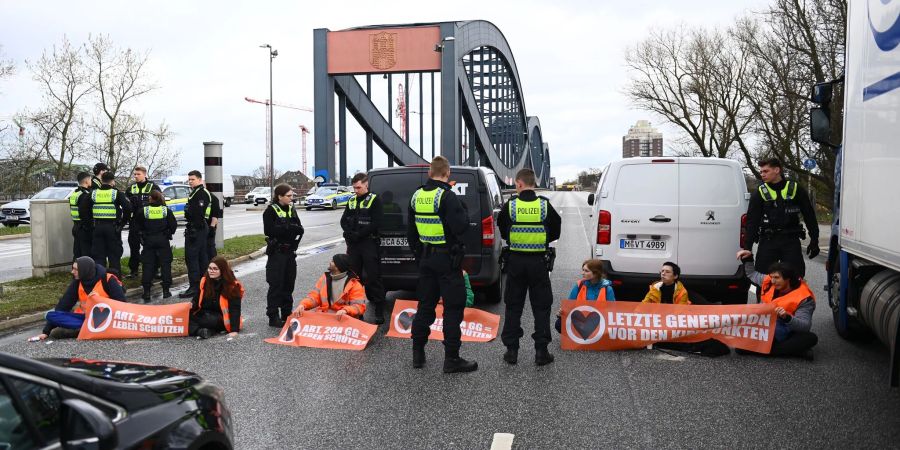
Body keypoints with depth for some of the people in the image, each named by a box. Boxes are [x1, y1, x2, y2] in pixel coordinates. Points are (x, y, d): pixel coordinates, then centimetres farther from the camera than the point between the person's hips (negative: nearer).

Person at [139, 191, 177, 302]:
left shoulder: (143, 211, -4)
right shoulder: (166, 210, -3)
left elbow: (140, 225, 4)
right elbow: (173, 225, -2)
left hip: (148, 240, 0)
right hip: (163, 240, 0)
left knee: (148, 265, 4)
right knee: (165, 264, 6)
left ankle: (146, 292, 3)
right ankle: (166, 290, 6)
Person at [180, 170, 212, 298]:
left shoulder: (201, 193, -15)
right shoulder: (195, 192, 20)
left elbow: (199, 213, -23)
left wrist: (194, 230, -26)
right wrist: (190, 228, 20)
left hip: (196, 228, -11)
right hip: (197, 228, 11)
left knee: (191, 257, -12)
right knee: (202, 257, 14)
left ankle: (194, 287, -12)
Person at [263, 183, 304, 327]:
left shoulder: (292, 210, 12)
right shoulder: (271, 211, -7)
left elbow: (299, 228, 8)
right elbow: (269, 230, -18)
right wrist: (289, 228, -17)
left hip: (290, 252, 6)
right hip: (276, 252, -6)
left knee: (289, 284, 11)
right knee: (276, 285, -4)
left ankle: (287, 314, 21)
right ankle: (273, 316, 2)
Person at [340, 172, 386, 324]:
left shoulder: (374, 200, -5)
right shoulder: (351, 201, 14)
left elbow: (375, 223, -13)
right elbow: (344, 220, 13)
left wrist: (358, 235, -15)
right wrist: (350, 233, -7)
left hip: (369, 243, -6)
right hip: (353, 244, 6)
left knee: (373, 277, -6)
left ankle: (379, 312, -5)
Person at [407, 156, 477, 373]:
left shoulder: (417, 196, 8)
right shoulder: (447, 196, -15)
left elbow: (410, 231, 15)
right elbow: (460, 227, -22)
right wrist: (464, 213, -2)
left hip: (426, 258, 7)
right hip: (447, 259, -7)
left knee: (425, 306, 15)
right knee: (453, 308, 0)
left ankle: (418, 354, 20)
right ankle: (451, 359, 1)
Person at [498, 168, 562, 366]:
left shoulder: (509, 206, -7)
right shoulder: (545, 205, -5)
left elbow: (503, 233, 5)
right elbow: (555, 233, 4)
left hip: (515, 261, 0)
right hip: (539, 262, 0)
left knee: (513, 307, 10)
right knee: (541, 307, 8)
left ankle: (511, 350, 12)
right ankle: (541, 351, 8)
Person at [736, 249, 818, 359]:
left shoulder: (803, 298, -13)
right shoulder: (769, 282, 1)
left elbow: (805, 326, -22)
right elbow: (752, 274, 23)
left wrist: (787, 317, -39)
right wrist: (748, 258, 9)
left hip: (785, 334, -4)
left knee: (811, 338, -33)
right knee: (741, 346, -27)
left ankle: (766, 350, -32)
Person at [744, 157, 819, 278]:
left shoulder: (795, 189, 3)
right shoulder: (760, 193, 4)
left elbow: (809, 216, 8)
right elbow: (752, 221, -1)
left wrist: (814, 240, 5)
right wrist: (747, 247, -8)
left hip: (791, 240, 0)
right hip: (768, 240, 1)